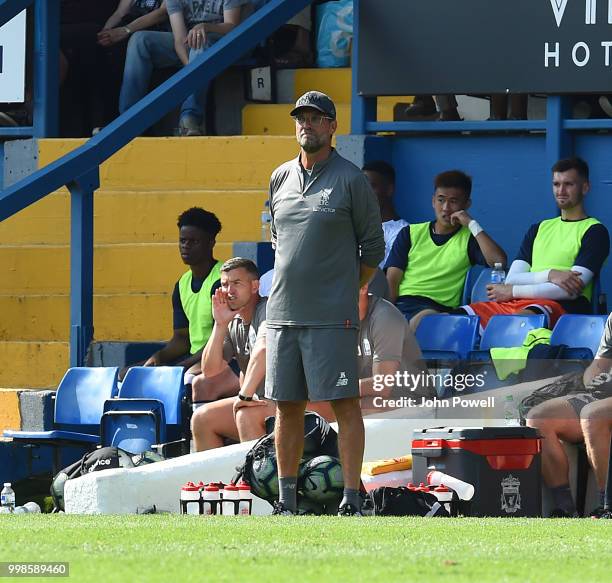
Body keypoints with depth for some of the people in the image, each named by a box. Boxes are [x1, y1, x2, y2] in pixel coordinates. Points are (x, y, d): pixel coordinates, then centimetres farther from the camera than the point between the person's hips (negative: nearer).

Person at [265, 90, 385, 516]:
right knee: (287, 406, 7)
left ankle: (352, 501, -6)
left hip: (332, 318, -6)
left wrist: (345, 290, 4)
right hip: (283, 314, 6)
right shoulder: (281, 178, 14)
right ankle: (286, 502, 13)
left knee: (344, 403, -6)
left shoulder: (350, 179, -3)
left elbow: (373, 247, 2)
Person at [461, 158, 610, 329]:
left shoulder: (595, 231, 7)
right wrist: (549, 275, -7)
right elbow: (512, 279, 14)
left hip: (564, 307, -6)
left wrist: (513, 291, -4)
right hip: (521, 302, 6)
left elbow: (571, 290, -6)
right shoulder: (538, 229, 27)